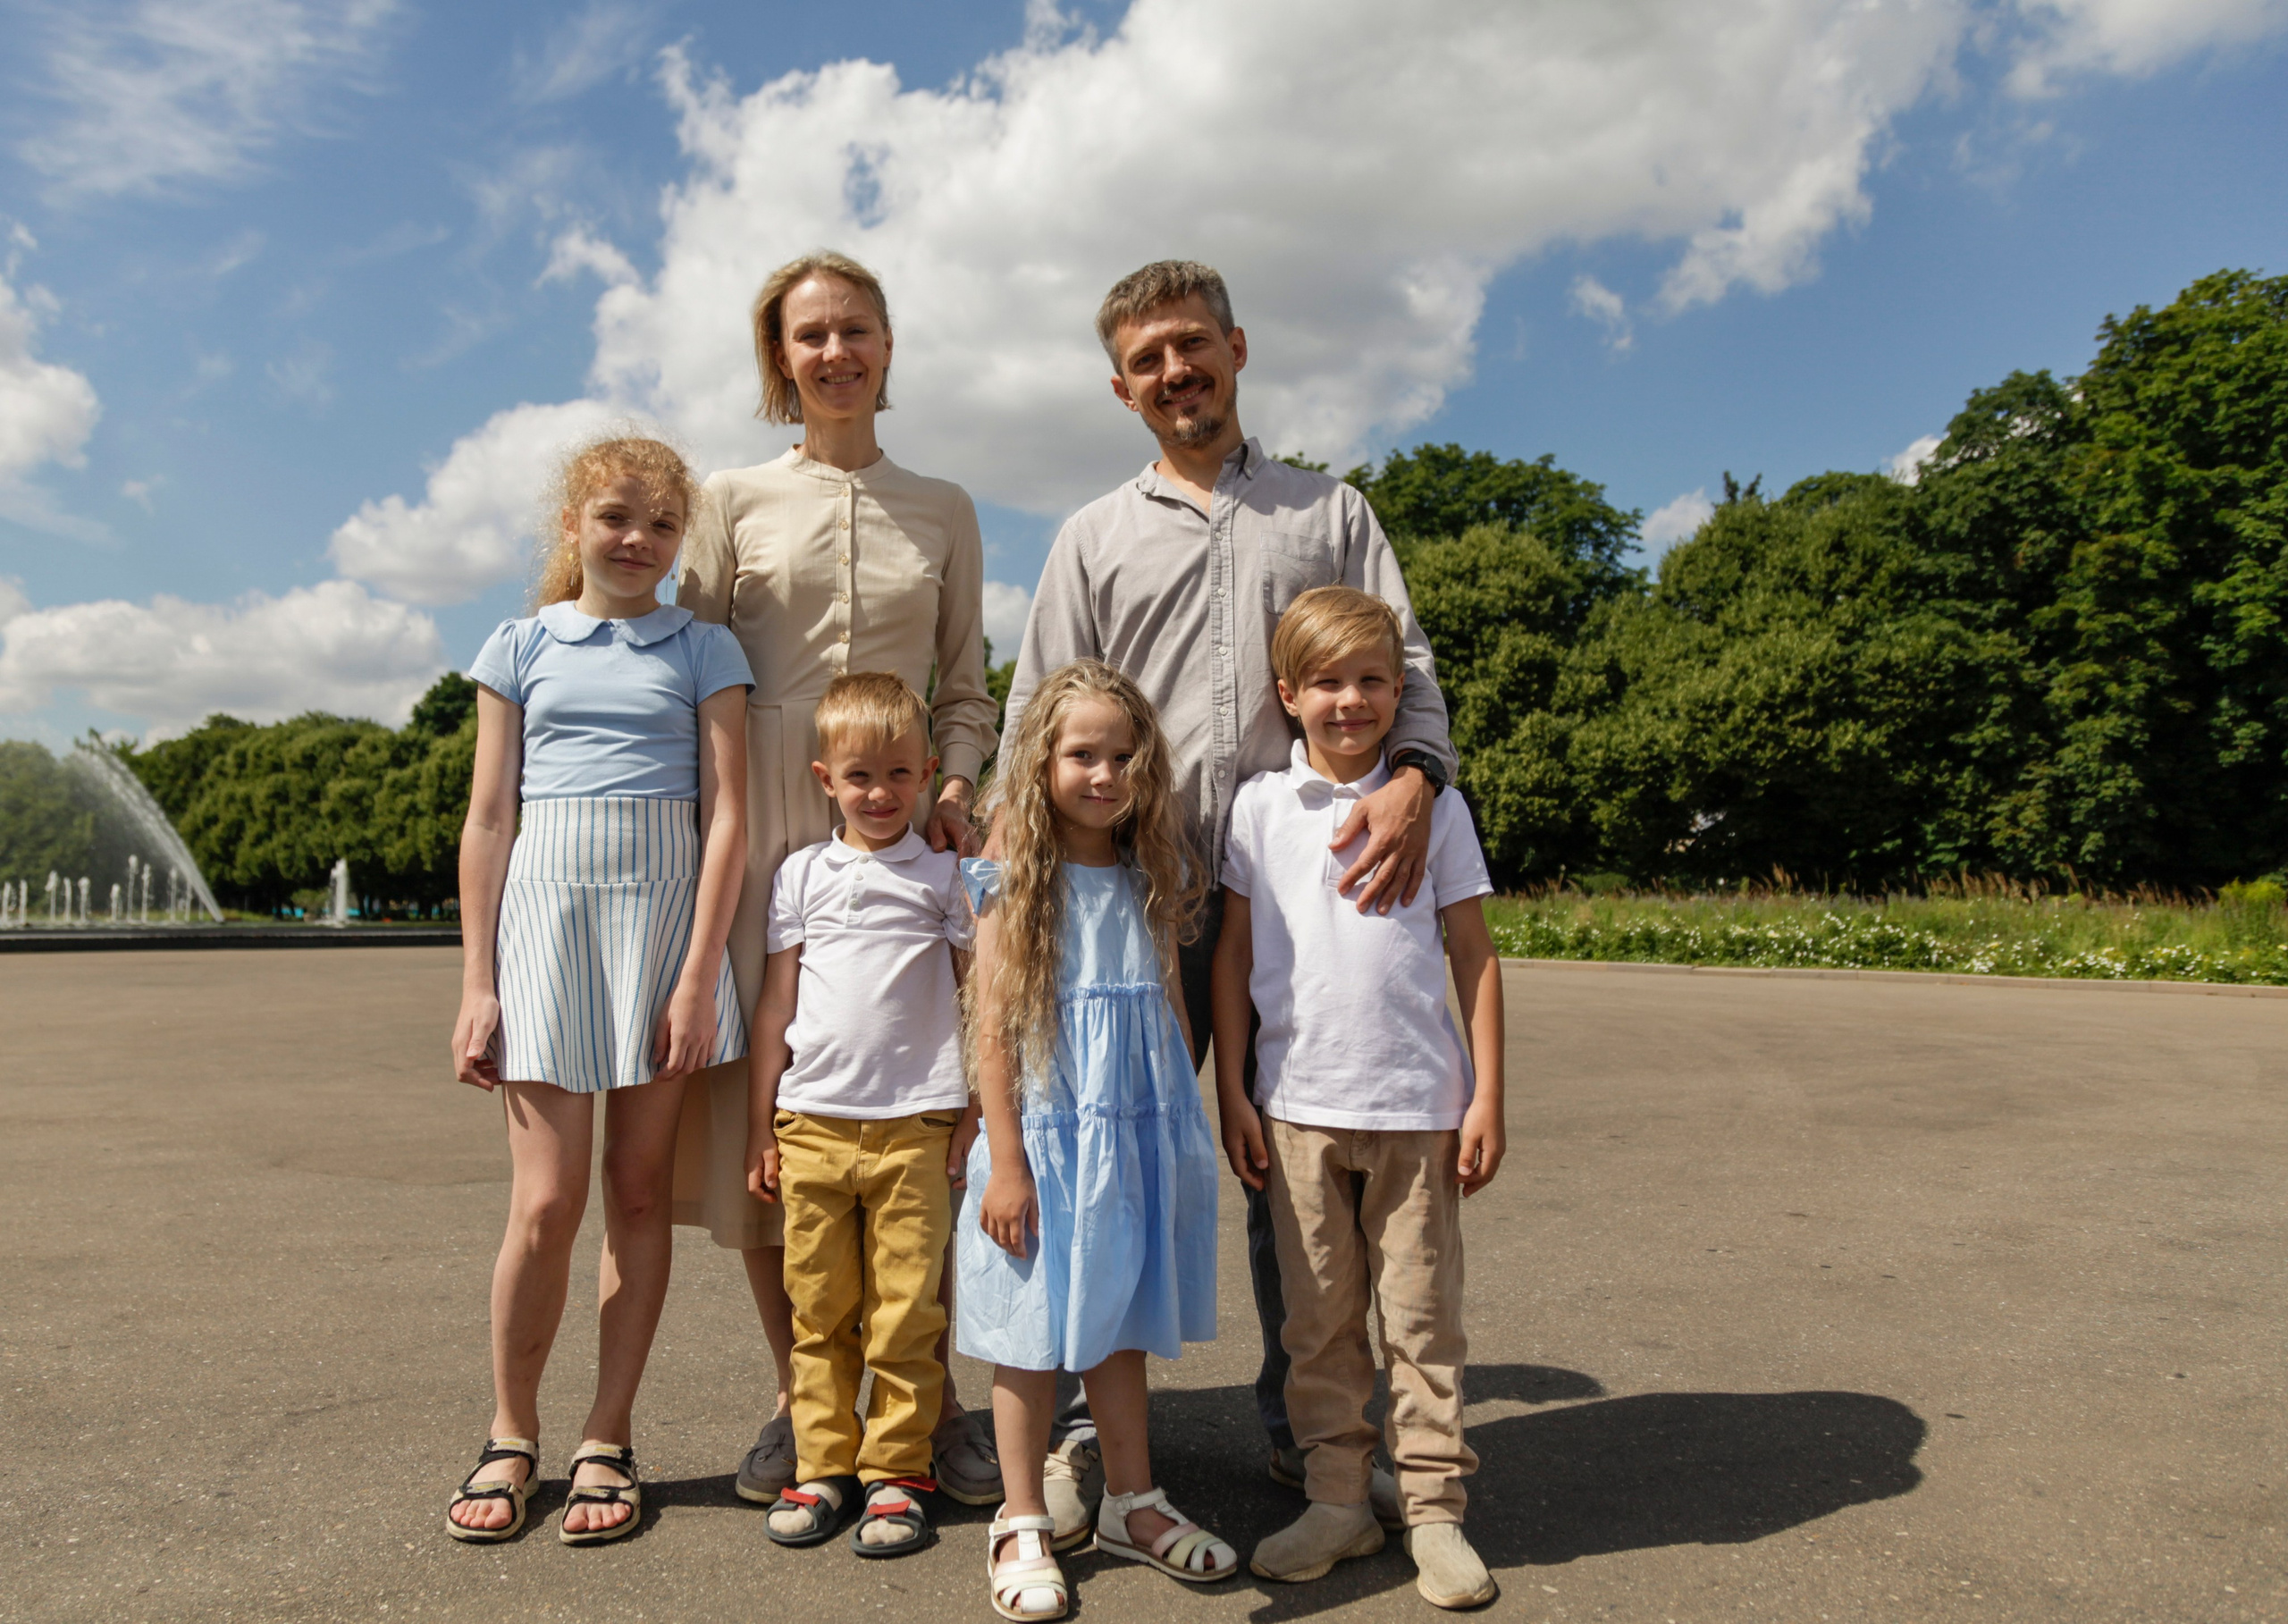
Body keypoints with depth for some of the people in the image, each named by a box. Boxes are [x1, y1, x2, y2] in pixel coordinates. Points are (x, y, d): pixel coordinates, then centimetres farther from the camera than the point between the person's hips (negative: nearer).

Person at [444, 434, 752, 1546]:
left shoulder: (703, 651, 7)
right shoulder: (522, 647, 10)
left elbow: (726, 817, 0)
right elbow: (488, 821, 8)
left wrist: (699, 975, -8)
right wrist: (477, 985, 3)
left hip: (665, 914, 0)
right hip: (547, 914, 0)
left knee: (640, 1190, 5)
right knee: (547, 1204, -3)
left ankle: (607, 1443, 17)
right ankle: (511, 1436, 18)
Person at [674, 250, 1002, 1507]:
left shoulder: (943, 512, 13)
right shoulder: (732, 500, 8)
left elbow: (965, 687, 14)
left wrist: (952, 783, -4)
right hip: (764, 830, 0)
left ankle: (932, 1401, 13)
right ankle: (797, 1400, 19)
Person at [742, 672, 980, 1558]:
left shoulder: (946, 875, 6)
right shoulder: (802, 873, 10)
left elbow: (977, 997, 7)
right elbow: (776, 1001, 12)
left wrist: (973, 1111, 1)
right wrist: (761, 1121, 9)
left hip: (914, 1124, -2)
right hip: (812, 1120, 2)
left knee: (906, 1311, 1)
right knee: (819, 1309, 8)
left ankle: (896, 1472, 14)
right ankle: (823, 1466, 20)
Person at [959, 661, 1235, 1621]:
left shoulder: (1153, 881, 6)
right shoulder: (1015, 886, -8)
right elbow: (991, 1029, -10)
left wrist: (1183, 1138, 14)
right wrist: (1006, 1164, -13)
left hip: (1141, 1137, 4)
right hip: (1049, 1137, -4)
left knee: (1119, 1323, 16)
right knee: (1033, 1333, 7)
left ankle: (1132, 1505, 31)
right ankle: (1022, 1525, 22)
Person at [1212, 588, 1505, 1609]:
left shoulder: (1433, 806, 2)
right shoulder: (1260, 806, 2)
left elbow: (1473, 955, 4)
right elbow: (1234, 951, 5)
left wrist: (1487, 1097, 0)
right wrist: (1231, 1092, 2)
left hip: (1417, 1105, 0)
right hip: (1297, 1105, 1)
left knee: (1422, 1314, 7)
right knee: (1318, 1318, 9)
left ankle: (1435, 1509, 20)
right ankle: (1337, 1499, 23)